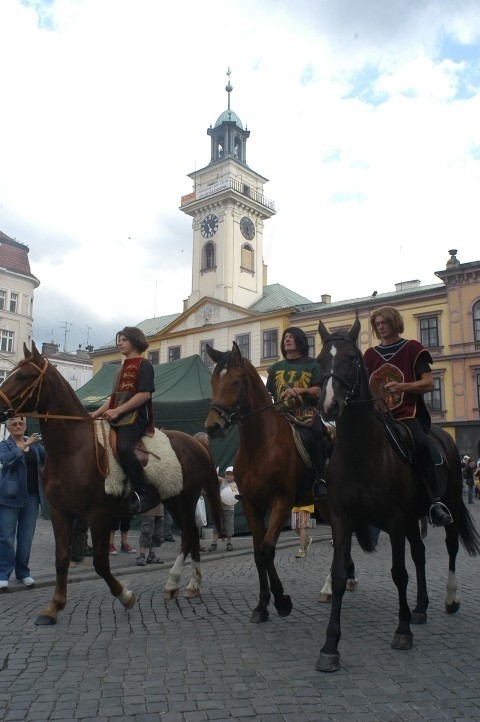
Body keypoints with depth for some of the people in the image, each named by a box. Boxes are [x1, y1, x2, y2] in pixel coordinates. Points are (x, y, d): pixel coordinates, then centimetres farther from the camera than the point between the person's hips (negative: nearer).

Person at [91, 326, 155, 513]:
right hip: (118, 419, 10)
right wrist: (97, 413, 10)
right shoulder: (123, 369, 24)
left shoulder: (143, 364, -1)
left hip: (135, 417, -9)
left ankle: (141, 493, -26)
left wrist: (117, 411, -17)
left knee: (123, 447, -33)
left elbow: (145, 394, -14)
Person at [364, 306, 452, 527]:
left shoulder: (413, 349, 6)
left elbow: (429, 383, -3)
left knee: (420, 443, -33)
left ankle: (436, 502, -23)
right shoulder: (370, 355, 17)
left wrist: (402, 386, -18)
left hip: (408, 414, -5)